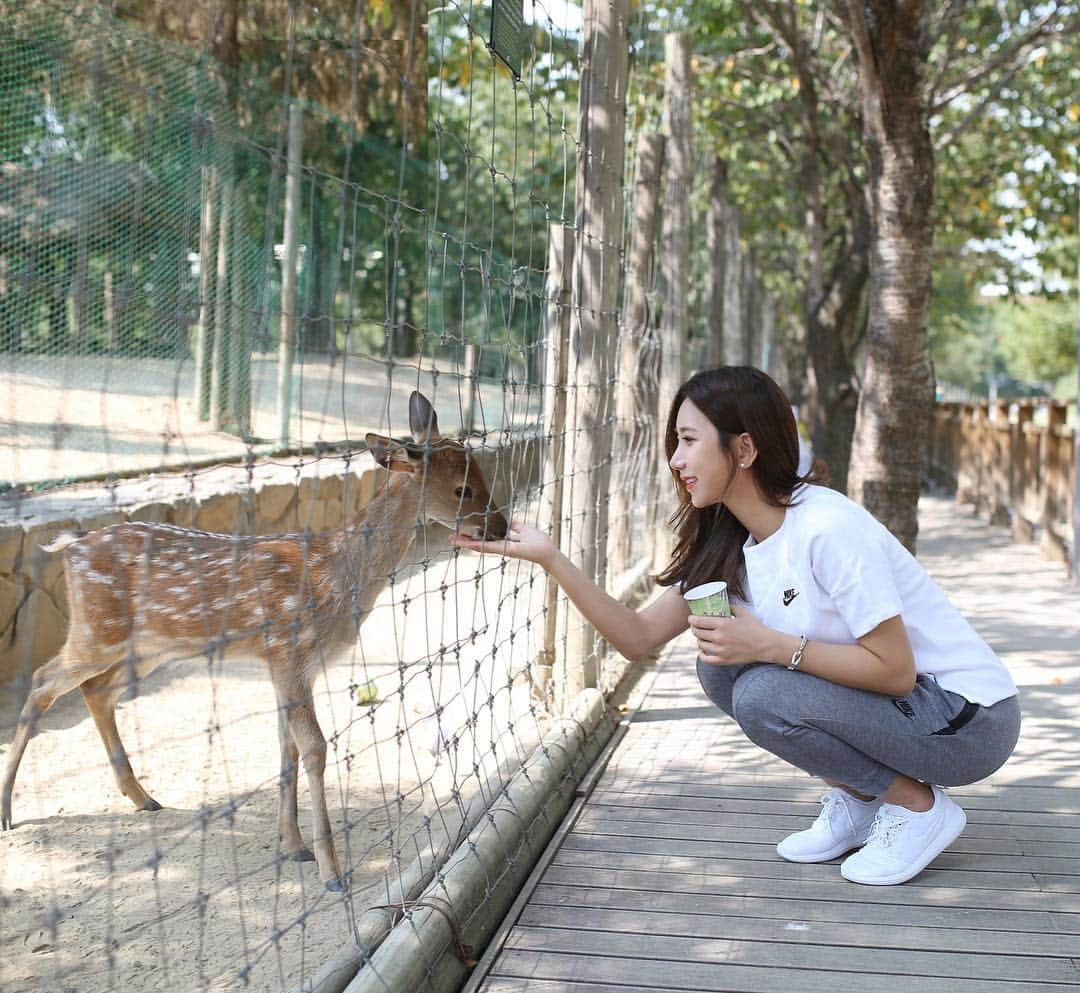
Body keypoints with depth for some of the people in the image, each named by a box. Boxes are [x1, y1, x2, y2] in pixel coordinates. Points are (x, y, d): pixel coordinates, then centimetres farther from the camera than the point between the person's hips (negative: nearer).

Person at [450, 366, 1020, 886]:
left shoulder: (828, 528, -25)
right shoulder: (728, 544, 2)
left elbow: (894, 670, -25)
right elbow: (638, 637, -2)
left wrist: (768, 645, -28)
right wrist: (550, 559, -10)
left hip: (970, 719, -8)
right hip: (885, 698, 8)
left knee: (763, 696, -24)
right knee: (720, 665, -3)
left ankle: (919, 806, -4)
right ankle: (854, 799, 9)